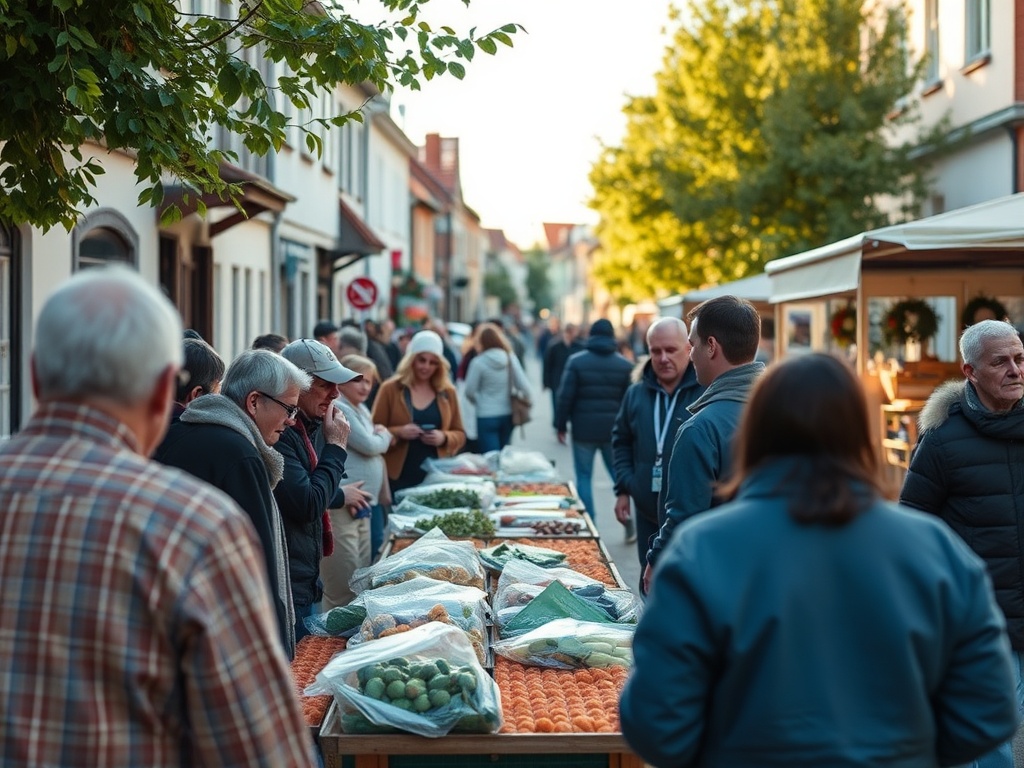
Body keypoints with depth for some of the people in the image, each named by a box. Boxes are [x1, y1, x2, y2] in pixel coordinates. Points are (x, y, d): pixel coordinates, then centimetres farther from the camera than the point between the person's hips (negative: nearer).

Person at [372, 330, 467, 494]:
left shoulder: (447, 392, 9)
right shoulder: (390, 389, 1)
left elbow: (460, 434, 13)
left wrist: (444, 438, -9)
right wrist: (398, 433, -18)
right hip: (399, 476, -2)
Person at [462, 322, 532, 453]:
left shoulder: (478, 362, -11)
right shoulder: (511, 358, -1)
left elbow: (469, 391, -7)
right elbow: (524, 386, -3)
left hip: (486, 417, -4)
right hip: (507, 416, 4)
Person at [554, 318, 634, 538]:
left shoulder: (577, 361, -3)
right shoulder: (624, 365, 3)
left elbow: (565, 397, -5)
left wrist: (561, 425, 3)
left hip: (584, 429, -2)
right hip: (614, 429, 2)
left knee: (584, 477, 5)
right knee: (619, 473, 14)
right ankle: (629, 520, 10)